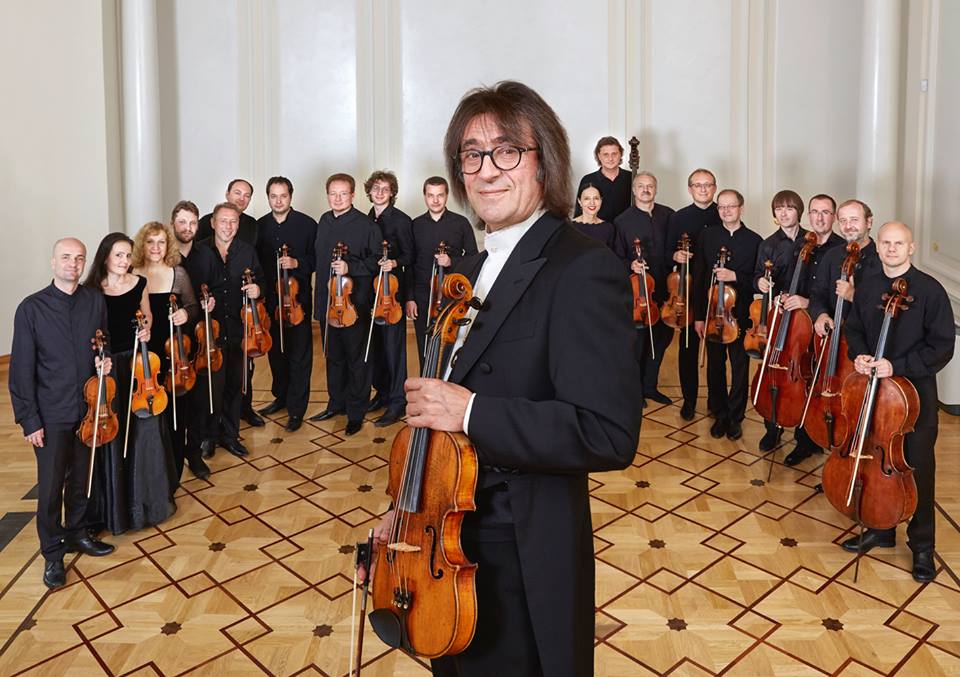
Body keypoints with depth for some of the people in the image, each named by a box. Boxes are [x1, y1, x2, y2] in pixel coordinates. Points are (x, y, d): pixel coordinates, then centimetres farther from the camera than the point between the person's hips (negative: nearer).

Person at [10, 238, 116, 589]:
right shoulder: (31, 308, -9)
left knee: (81, 477, 17)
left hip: (89, 409, 3)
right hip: (52, 414, -3)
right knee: (50, 486, 4)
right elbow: (21, 369, -8)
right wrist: (29, 420, -10)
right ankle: (52, 553, 21)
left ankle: (77, 533, 37)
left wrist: (104, 361, -7)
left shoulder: (95, 301, 1)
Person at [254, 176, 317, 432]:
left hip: (298, 298, -4)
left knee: (299, 354, 0)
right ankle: (281, 396, 32)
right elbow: (256, 260, 12)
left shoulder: (307, 224, -4)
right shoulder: (260, 226, 7)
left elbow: (318, 258, -2)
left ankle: (296, 408, 7)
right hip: (269, 298, 4)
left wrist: (297, 263, -18)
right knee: (275, 350, 14)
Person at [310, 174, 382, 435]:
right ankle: (336, 404, 31)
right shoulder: (324, 222, 11)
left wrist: (350, 267, -21)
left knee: (357, 358, 3)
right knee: (333, 356, 17)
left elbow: (377, 260, -11)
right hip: (327, 301, 6)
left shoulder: (366, 224, -9)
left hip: (355, 302, -6)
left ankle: (356, 411, 14)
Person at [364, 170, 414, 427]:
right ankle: (382, 392, 27)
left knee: (393, 345, -4)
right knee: (375, 344, 12)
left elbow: (409, 256, -6)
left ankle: (397, 402, 2)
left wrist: (393, 263, -23)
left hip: (392, 290, -6)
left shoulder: (401, 220, -6)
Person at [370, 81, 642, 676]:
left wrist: (471, 413, -27)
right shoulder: (471, 273, 9)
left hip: (523, 570, -8)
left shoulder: (585, 270, -20)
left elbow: (610, 435, -28)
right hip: (450, 545, 8)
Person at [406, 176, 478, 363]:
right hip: (422, 298, 2)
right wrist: (409, 298, 2)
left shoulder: (461, 223, 2)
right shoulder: (415, 225, 7)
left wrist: (451, 262, -14)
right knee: (425, 350, 5)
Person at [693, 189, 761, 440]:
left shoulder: (754, 240, -1)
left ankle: (735, 417, 20)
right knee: (715, 367, 9)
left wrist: (735, 276, -20)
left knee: (740, 368, 6)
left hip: (741, 315, -1)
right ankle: (720, 415, 23)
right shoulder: (707, 237, 3)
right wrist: (698, 315, -1)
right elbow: (698, 278, 2)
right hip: (712, 313, 1)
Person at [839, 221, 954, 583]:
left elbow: (942, 347, -12)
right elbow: (854, 329, 15)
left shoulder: (930, 290, -11)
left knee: (918, 468, 4)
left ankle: (922, 546, 20)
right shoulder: (866, 287, 4)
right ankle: (880, 530, 34)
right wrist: (858, 354, -6)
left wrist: (897, 366, -22)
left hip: (916, 391, -4)